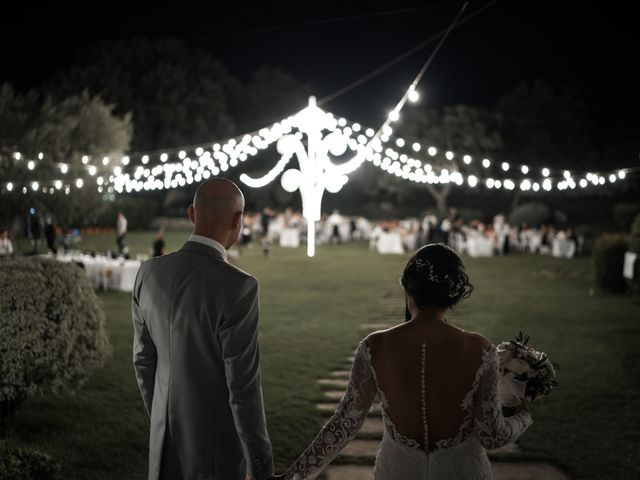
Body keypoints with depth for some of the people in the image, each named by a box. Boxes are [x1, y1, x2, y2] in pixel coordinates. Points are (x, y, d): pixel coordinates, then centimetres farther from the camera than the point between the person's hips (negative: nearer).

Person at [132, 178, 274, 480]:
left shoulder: (151, 273, -5)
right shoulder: (236, 288, -28)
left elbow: (144, 359, 7)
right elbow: (243, 387, -24)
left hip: (170, 437, 6)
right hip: (216, 441, -6)